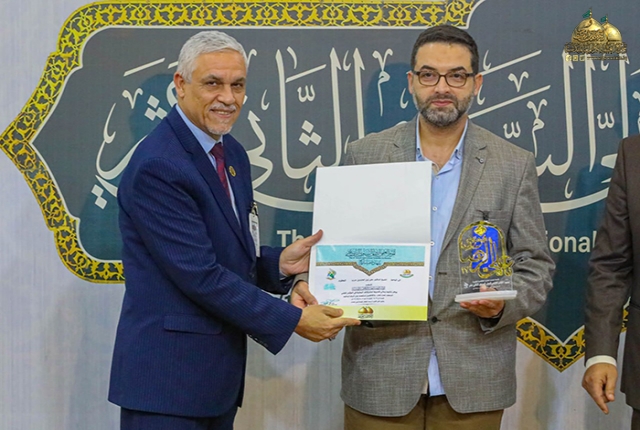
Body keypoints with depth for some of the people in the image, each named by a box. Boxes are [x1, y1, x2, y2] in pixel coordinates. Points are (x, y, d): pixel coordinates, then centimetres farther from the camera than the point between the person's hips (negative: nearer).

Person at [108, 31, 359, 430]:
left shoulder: (233, 153, 10)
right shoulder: (157, 167, -18)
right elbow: (200, 275, -21)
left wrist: (279, 263, -2)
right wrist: (292, 320, -16)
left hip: (219, 370, 8)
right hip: (167, 376, -8)